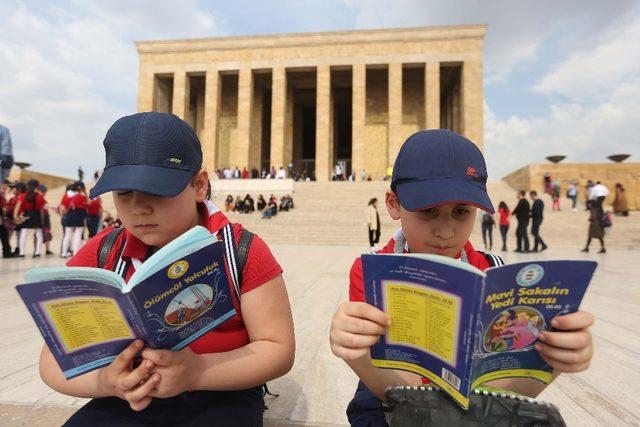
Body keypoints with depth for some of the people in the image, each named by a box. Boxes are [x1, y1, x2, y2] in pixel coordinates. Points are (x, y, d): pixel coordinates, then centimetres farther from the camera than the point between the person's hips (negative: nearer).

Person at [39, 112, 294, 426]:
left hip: (220, 400, -2)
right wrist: (103, 381, -22)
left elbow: (279, 349, -11)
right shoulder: (99, 254, -3)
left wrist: (197, 372, -27)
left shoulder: (243, 250, -11)